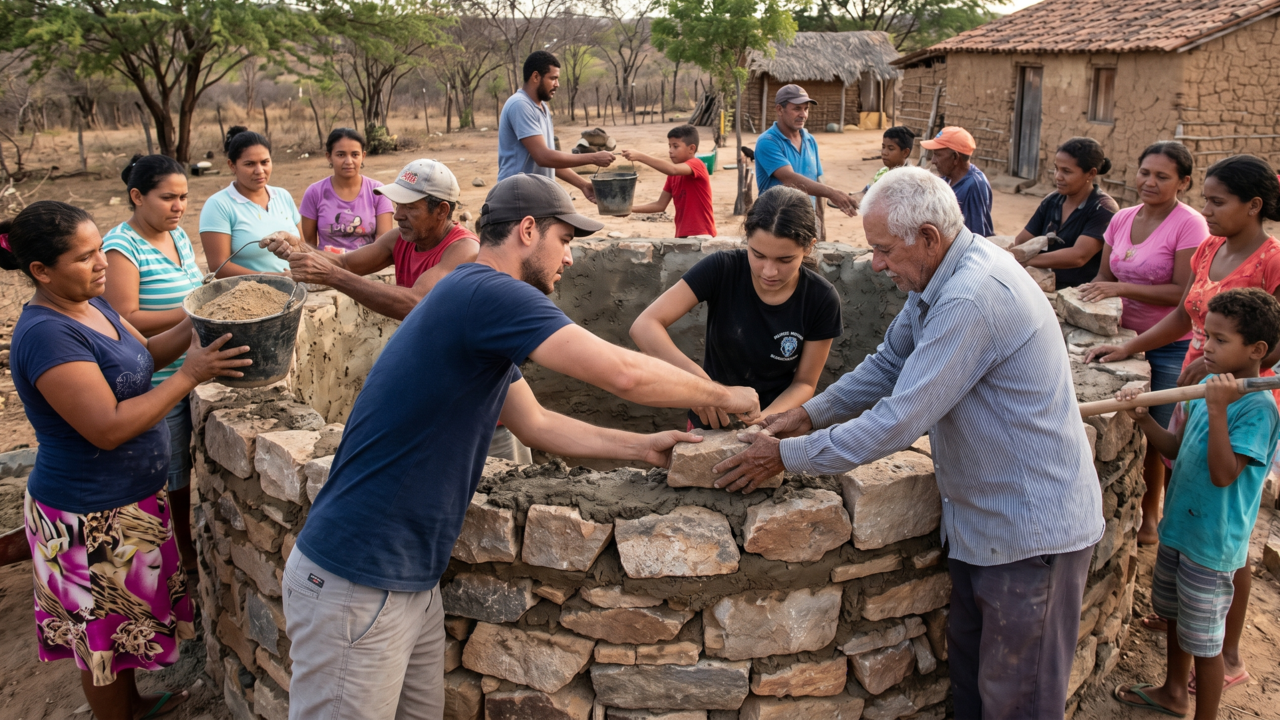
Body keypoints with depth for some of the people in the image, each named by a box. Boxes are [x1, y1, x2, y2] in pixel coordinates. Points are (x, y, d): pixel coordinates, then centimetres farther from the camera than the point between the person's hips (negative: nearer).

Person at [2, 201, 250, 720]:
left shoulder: (90, 303, 2)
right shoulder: (47, 335, -27)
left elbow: (143, 356, 13)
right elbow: (108, 428, -30)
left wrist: (193, 327, -5)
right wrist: (189, 375, -27)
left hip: (124, 501, 9)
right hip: (91, 519, -9)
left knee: (126, 616, 26)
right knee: (108, 632, 11)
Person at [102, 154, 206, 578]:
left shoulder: (178, 235, 9)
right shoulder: (121, 247, -16)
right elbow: (126, 319, -21)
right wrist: (192, 314, -26)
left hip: (193, 375, 8)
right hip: (155, 385, -7)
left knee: (188, 466, 19)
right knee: (167, 478, 6)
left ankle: (188, 546, 36)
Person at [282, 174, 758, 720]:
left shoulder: (479, 305, 13)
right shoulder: (488, 292, -20)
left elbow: (535, 423, 19)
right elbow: (624, 374, -24)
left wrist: (643, 447, 14)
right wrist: (723, 396, -7)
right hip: (355, 586, -10)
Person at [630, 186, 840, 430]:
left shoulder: (821, 299, -13)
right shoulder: (721, 269, -16)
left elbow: (805, 383, -4)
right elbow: (645, 326, -22)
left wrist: (766, 419, -23)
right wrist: (695, 378, -37)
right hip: (711, 422, -2)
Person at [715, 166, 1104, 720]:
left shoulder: (973, 299, -29)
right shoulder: (939, 278, 3)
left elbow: (900, 422, -29)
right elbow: (890, 362, 15)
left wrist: (786, 455, -20)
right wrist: (809, 414, 5)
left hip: (1031, 530, -10)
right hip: (981, 521, 10)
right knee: (968, 670, 21)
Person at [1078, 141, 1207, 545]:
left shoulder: (1189, 225, -15)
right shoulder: (1122, 219, 3)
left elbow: (1183, 293, -19)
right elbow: (1105, 276, 11)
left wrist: (1123, 288, -25)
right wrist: (1089, 298, -9)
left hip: (1171, 348, -5)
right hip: (1127, 338, 5)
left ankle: (1150, 515, 23)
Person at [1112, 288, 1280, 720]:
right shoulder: (1210, 385, 2)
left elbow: (1223, 474, -30)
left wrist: (1218, 410, -35)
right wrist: (1143, 417, -6)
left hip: (1212, 543, -9)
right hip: (1179, 526, 9)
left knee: (1203, 639, 5)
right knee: (1172, 615, 25)